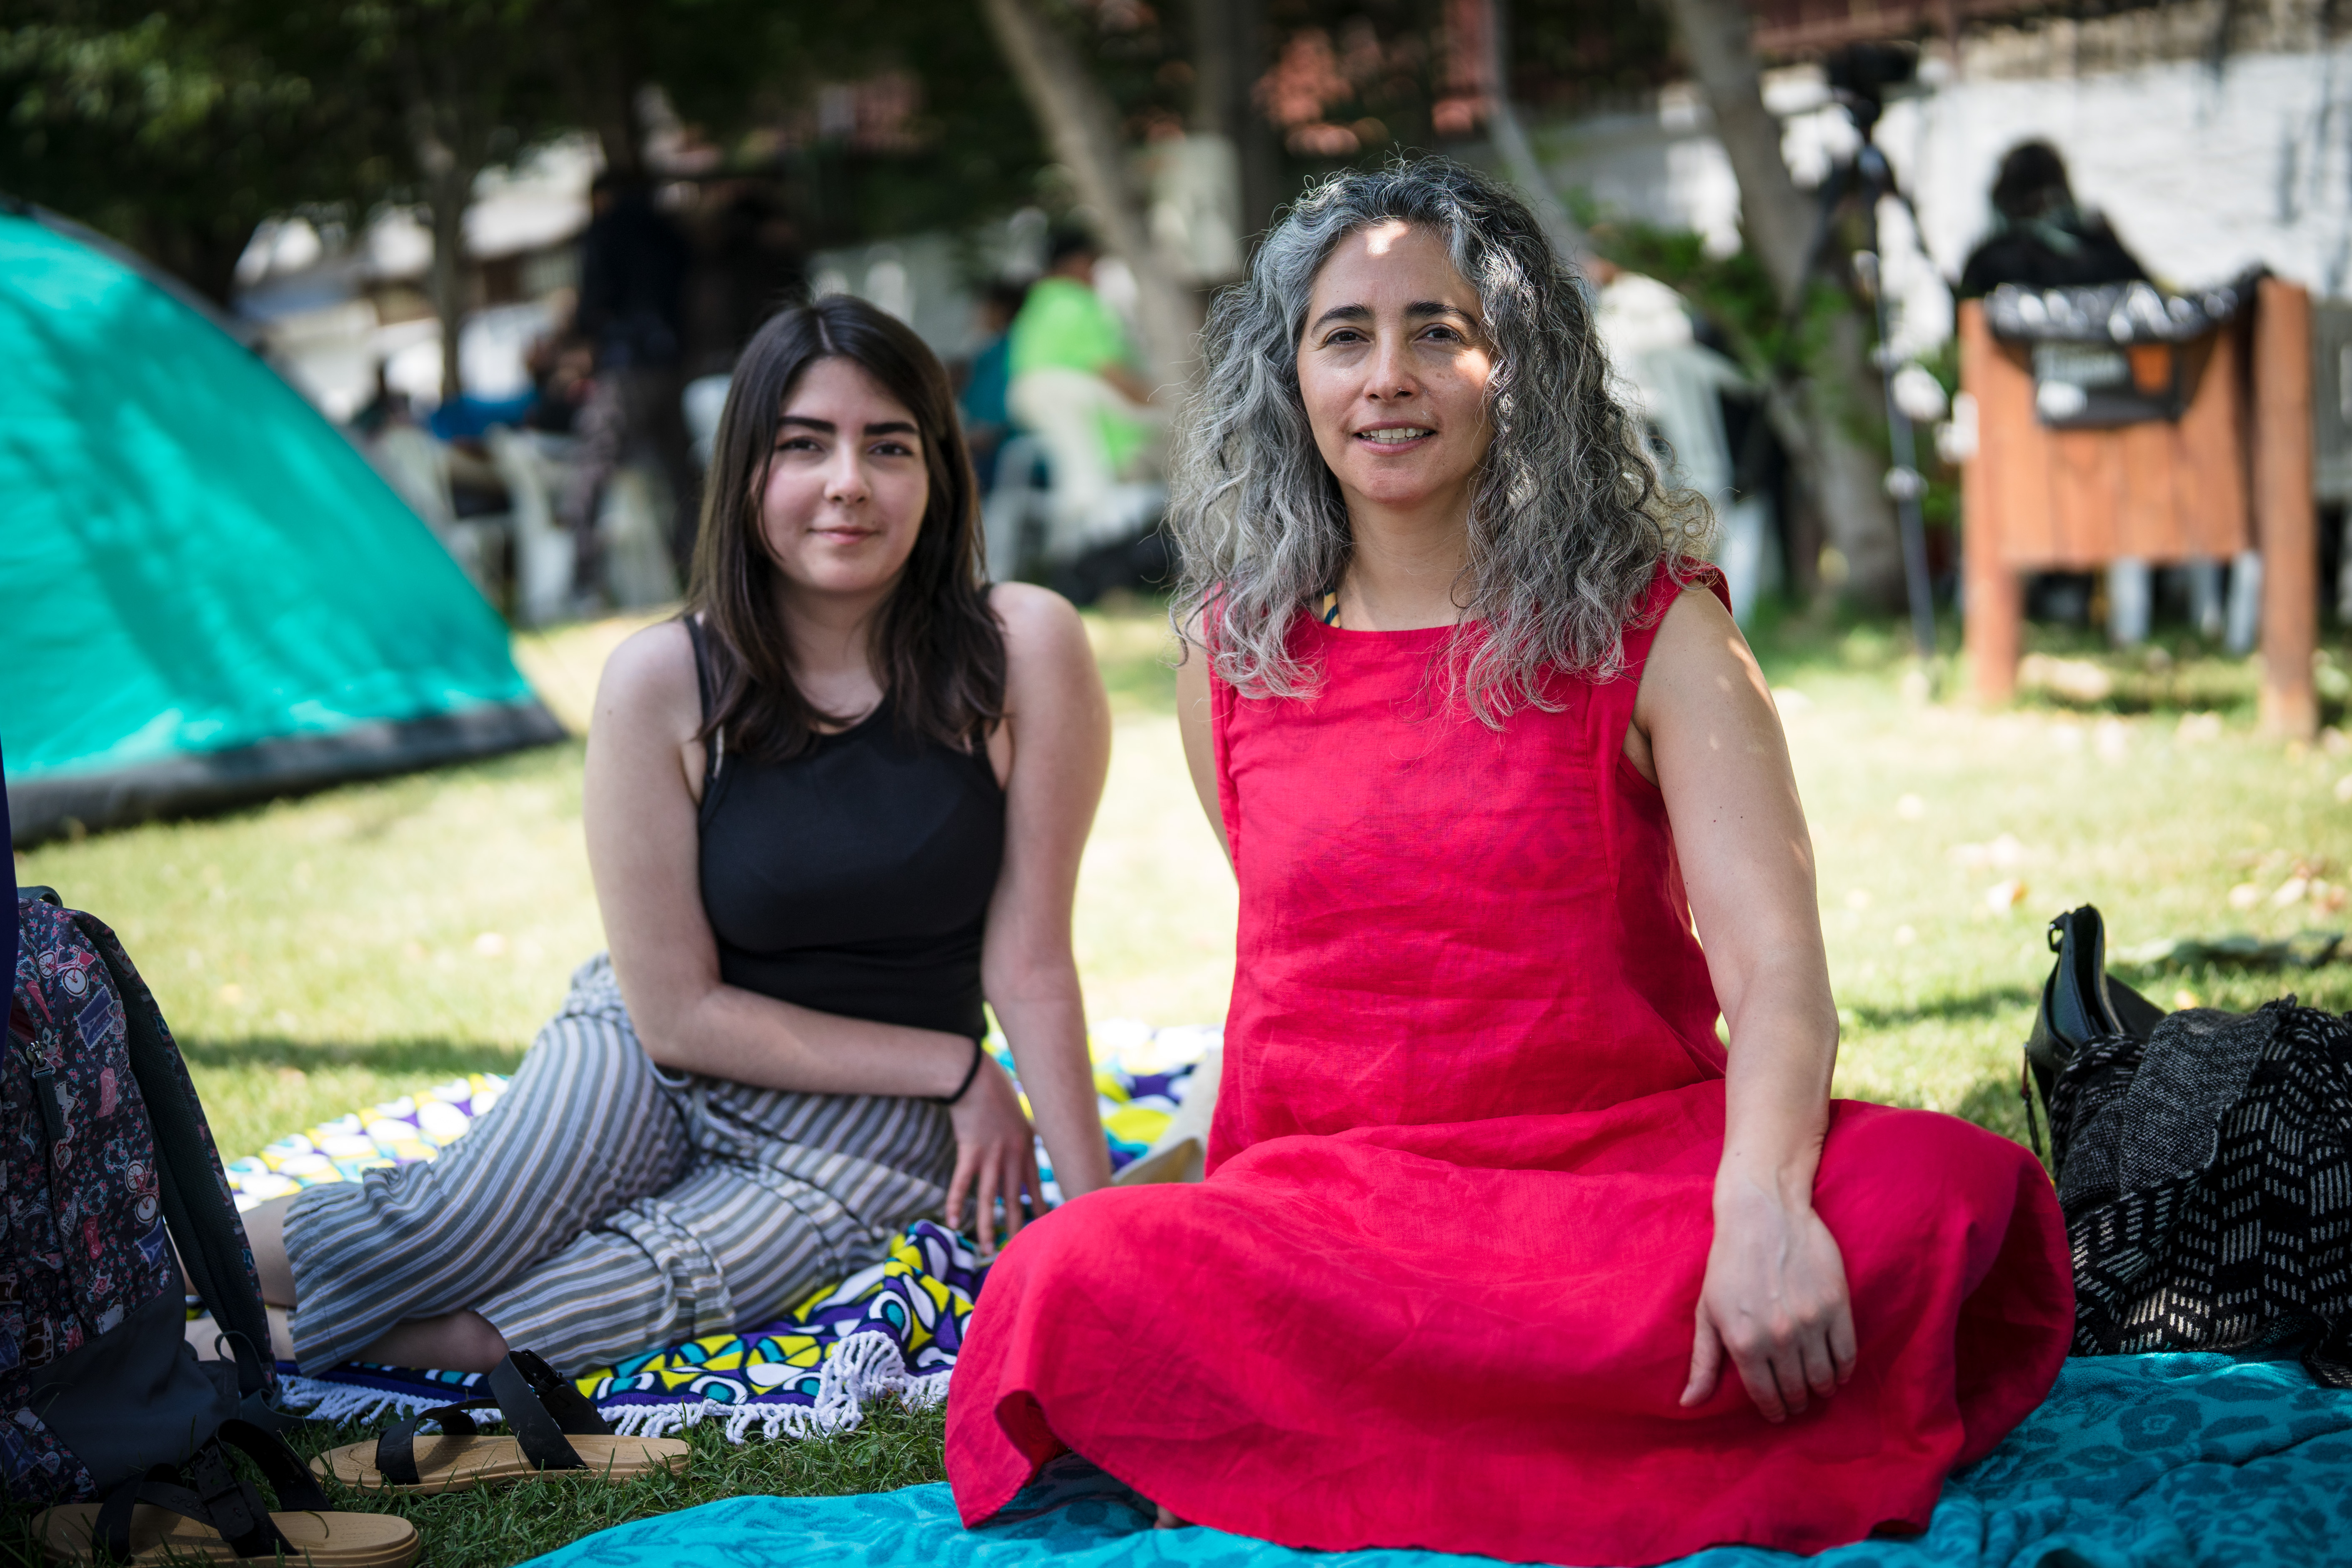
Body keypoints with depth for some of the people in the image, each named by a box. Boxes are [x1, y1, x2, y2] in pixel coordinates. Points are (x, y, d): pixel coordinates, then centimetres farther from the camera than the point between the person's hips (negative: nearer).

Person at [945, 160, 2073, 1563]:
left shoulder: (1653, 629, 0)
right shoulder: (1233, 651, 10)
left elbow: (1776, 964, -13)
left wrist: (1761, 1203, -32)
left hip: (1629, 1166, -1)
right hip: (1329, 1205, 2)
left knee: (1935, 1190, -32)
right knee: (1078, 1281, -32)